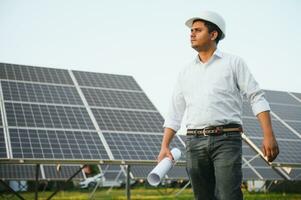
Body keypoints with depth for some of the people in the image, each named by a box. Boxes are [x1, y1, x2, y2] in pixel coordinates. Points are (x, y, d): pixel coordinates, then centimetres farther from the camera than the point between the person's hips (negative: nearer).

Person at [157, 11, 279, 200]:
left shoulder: (233, 62, 6)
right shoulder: (186, 72, 17)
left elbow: (257, 98, 0)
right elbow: (175, 113, 16)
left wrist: (269, 136, -11)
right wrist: (165, 146, 6)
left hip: (226, 140, -4)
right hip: (195, 142, 4)